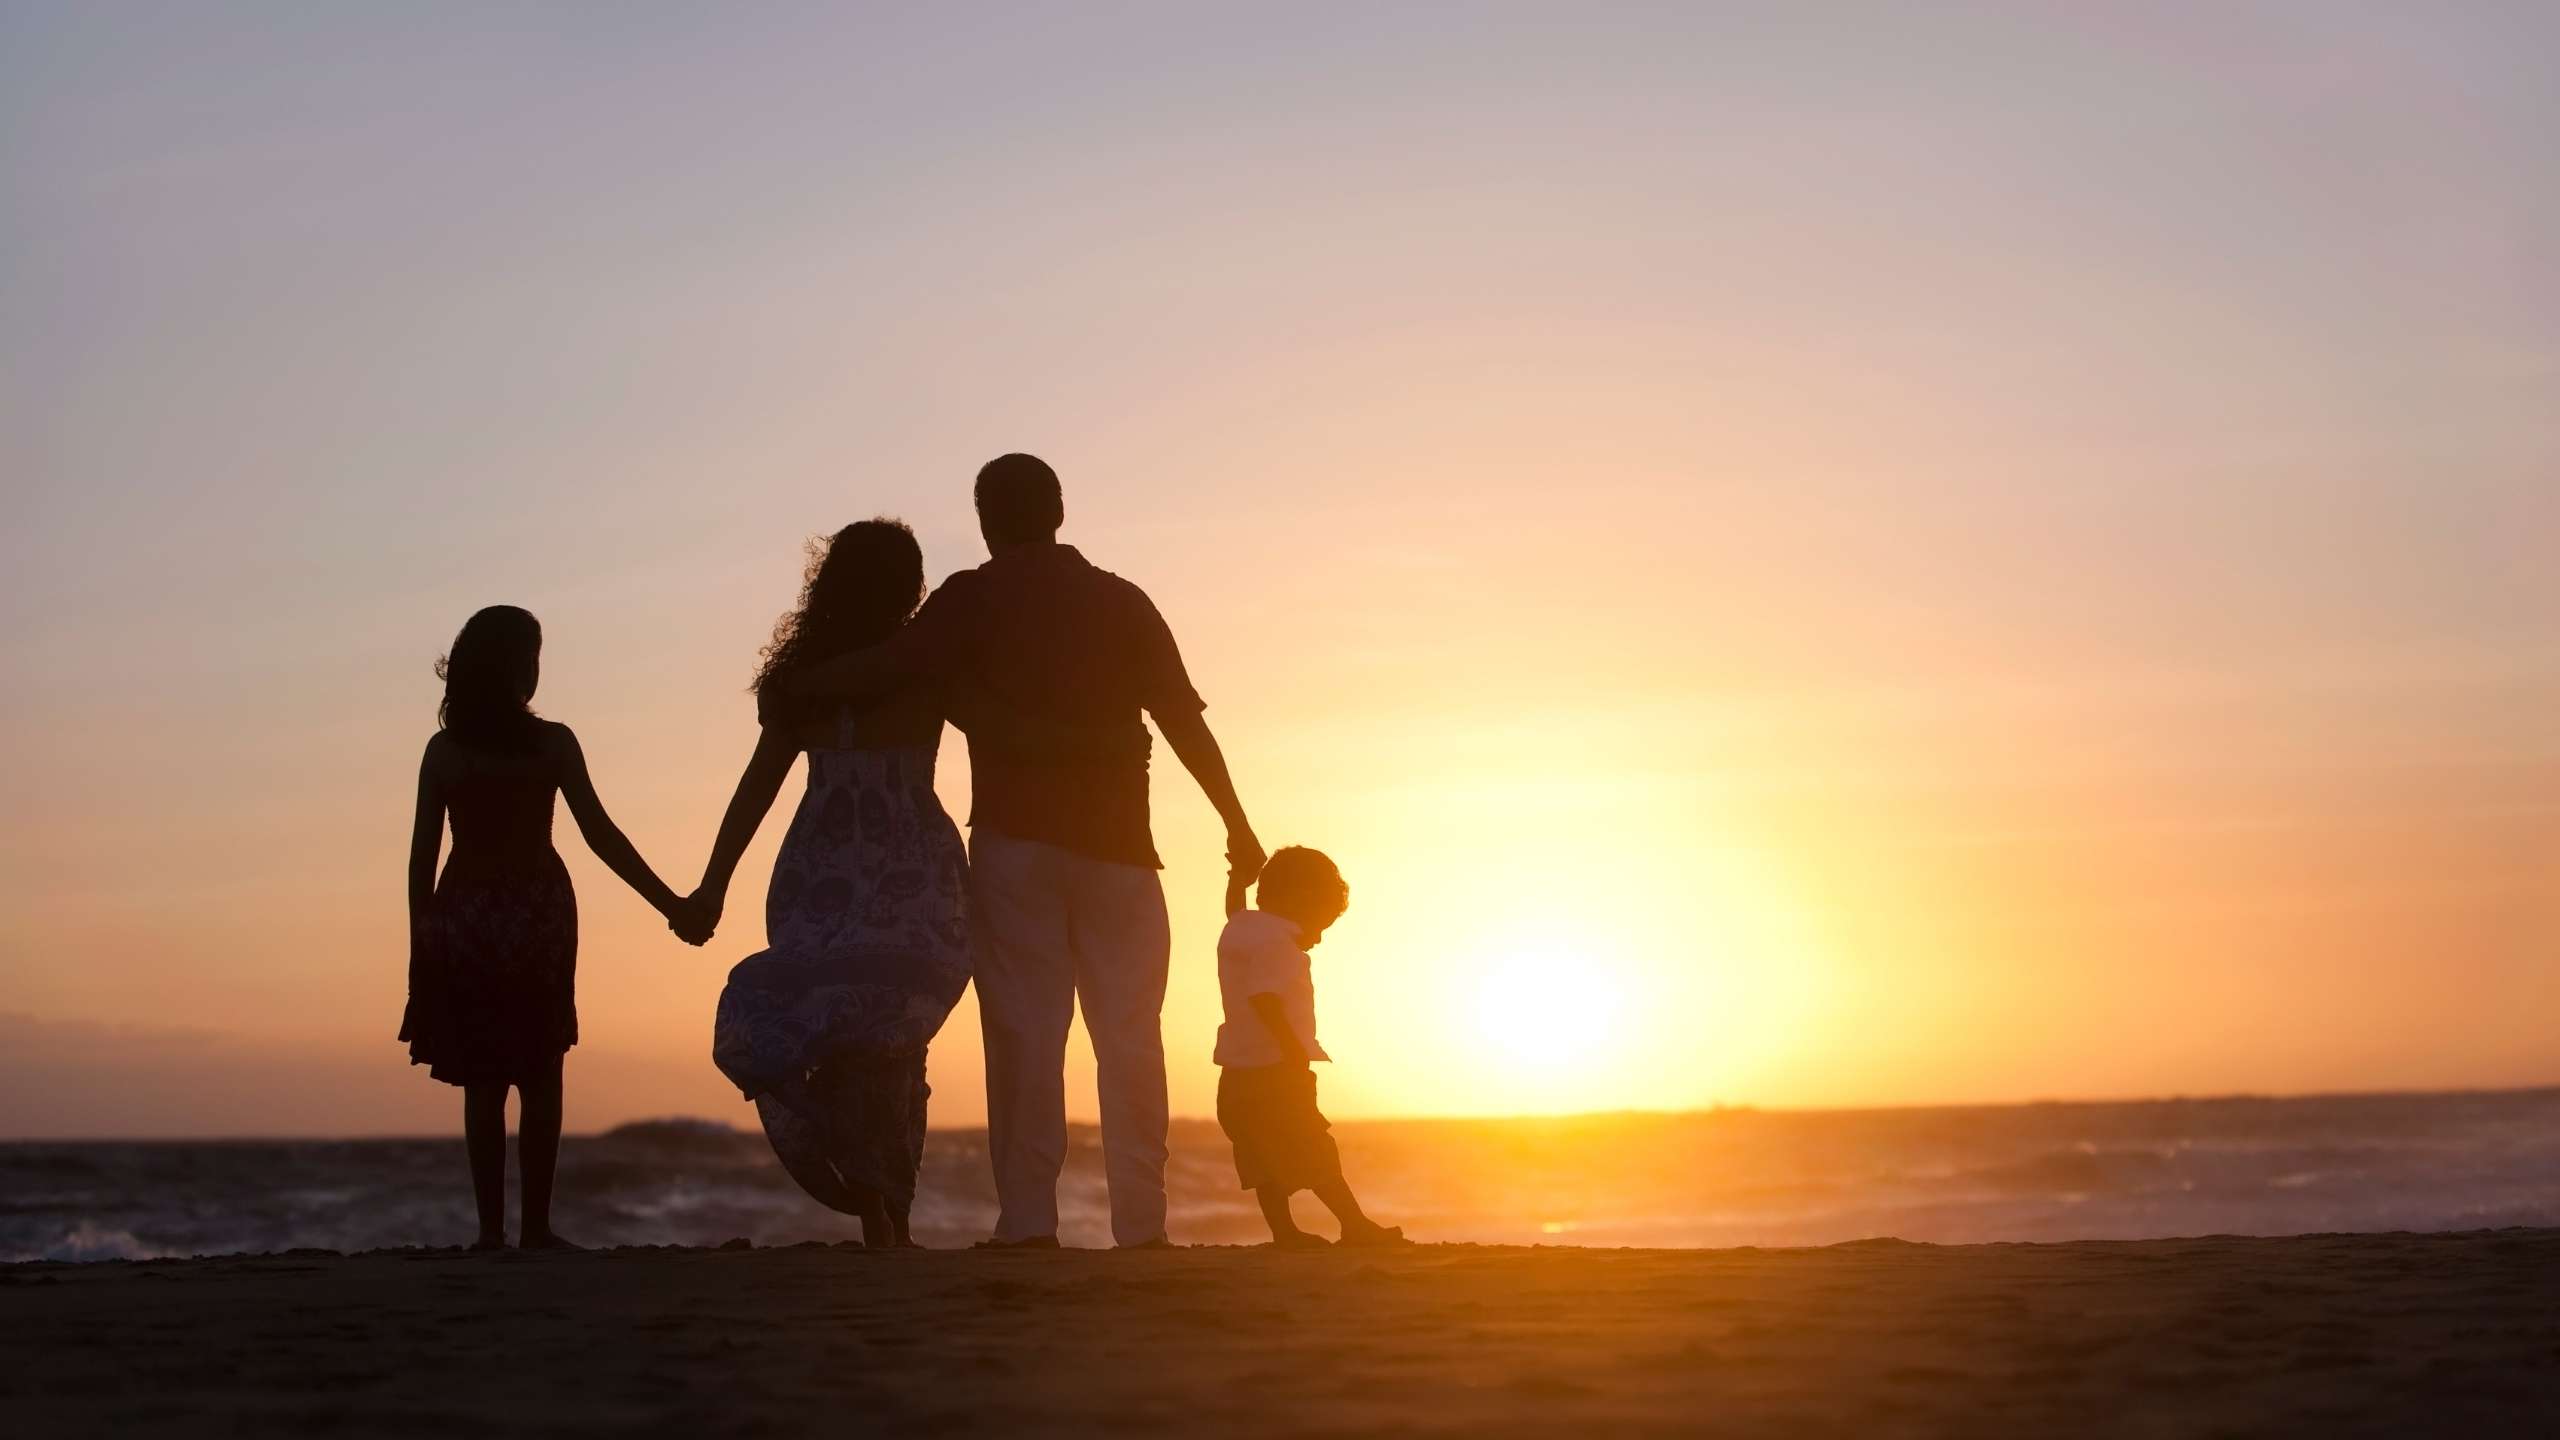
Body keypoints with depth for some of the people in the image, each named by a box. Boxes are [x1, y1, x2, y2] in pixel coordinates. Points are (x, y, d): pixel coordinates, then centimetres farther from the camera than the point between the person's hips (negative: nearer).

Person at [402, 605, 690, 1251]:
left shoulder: (444, 750, 1)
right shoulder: (551, 744, -4)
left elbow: (422, 853, 1)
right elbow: (600, 835, -6)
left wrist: (420, 943, 8)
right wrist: (668, 903, -2)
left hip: (463, 915, 2)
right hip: (536, 913, -2)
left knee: (483, 1082, 6)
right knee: (539, 1078, 4)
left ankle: (491, 1228, 3)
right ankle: (535, 1227, 2)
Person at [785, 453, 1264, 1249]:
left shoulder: (977, 597, 3)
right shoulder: (1122, 601, 12)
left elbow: (892, 666, -12)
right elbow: (1184, 720, 7)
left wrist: (799, 681, 4)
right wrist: (1237, 825, 11)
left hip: (1015, 842, -2)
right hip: (1116, 846, 2)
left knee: (1025, 1033, -2)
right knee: (1129, 1035, 3)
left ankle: (1028, 1221, -7)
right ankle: (1140, 1222, -3)